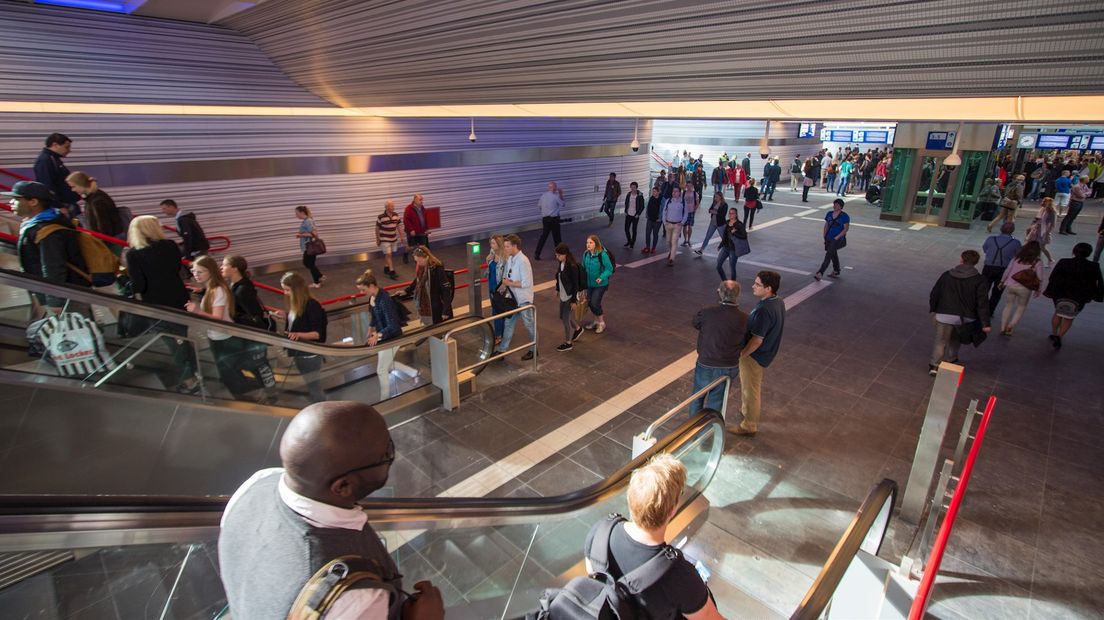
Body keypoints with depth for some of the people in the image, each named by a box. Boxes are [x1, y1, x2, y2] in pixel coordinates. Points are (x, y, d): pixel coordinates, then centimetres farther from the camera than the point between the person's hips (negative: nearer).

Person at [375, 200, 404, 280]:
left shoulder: (396, 215, -2)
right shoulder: (380, 217, -17)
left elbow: (399, 226, 7)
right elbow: (377, 229, -7)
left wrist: (401, 237, 5)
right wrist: (377, 240, -1)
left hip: (394, 239, 5)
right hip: (384, 239, -5)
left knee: (389, 255, 15)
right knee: (388, 255, -9)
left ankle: (386, 269, 32)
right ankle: (391, 272, -11)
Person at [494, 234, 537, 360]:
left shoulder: (523, 261, -23)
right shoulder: (509, 259, 3)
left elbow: (526, 283, -26)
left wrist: (509, 283, -20)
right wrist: (503, 284, -2)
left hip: (524, 299, -8)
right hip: (513, 297, 8)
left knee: (529, 325, 8)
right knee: (509, 323, 16)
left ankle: (534, 350, 24)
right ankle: (502, 349, 26)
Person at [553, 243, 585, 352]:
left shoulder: (572, 267, -25)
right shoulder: (561, 263, -1)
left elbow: (575, 284, -22)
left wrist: (574, 300, -20)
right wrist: (557, 289, 23)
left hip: (570, 296, -9)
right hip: (563, 295, 9)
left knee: (566, 319, 0)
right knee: (563, 316, 20)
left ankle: (568, 343, 17)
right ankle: (578, 329, 46)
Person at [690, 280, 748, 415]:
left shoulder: (707, 312, -20)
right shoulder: (744, 319, -15)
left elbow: (694, 323, 2)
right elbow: (745, 343, -2)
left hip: (706, 366, -1)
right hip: (728, 369, 1)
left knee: (697, 397, 24)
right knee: (715, 403, 19)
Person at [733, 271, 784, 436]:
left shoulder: (764, 310, -33)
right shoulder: (778, 302, -3)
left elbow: (757, 340, -28)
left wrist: (740, 355, -17)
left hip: (755, 355, -9)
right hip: (765, 352, 9)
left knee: (750, 391, 8)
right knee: (754, 386, 28)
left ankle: (749, 427, 24)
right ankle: (747, 410, 49)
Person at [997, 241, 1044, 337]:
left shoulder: (1017, 258, 0)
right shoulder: (1038, 262, -7)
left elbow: (1007, 271, 5)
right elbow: (1039, 278, -4)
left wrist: (1002, 282, 19)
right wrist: (1039, 290, 8)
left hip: (1010, 285, 2)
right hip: (1024, 289, -2)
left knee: (1009, 305, 17)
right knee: (1021, 307, 17)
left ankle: (1002, 328, 16)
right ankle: (1010, 326, 4)